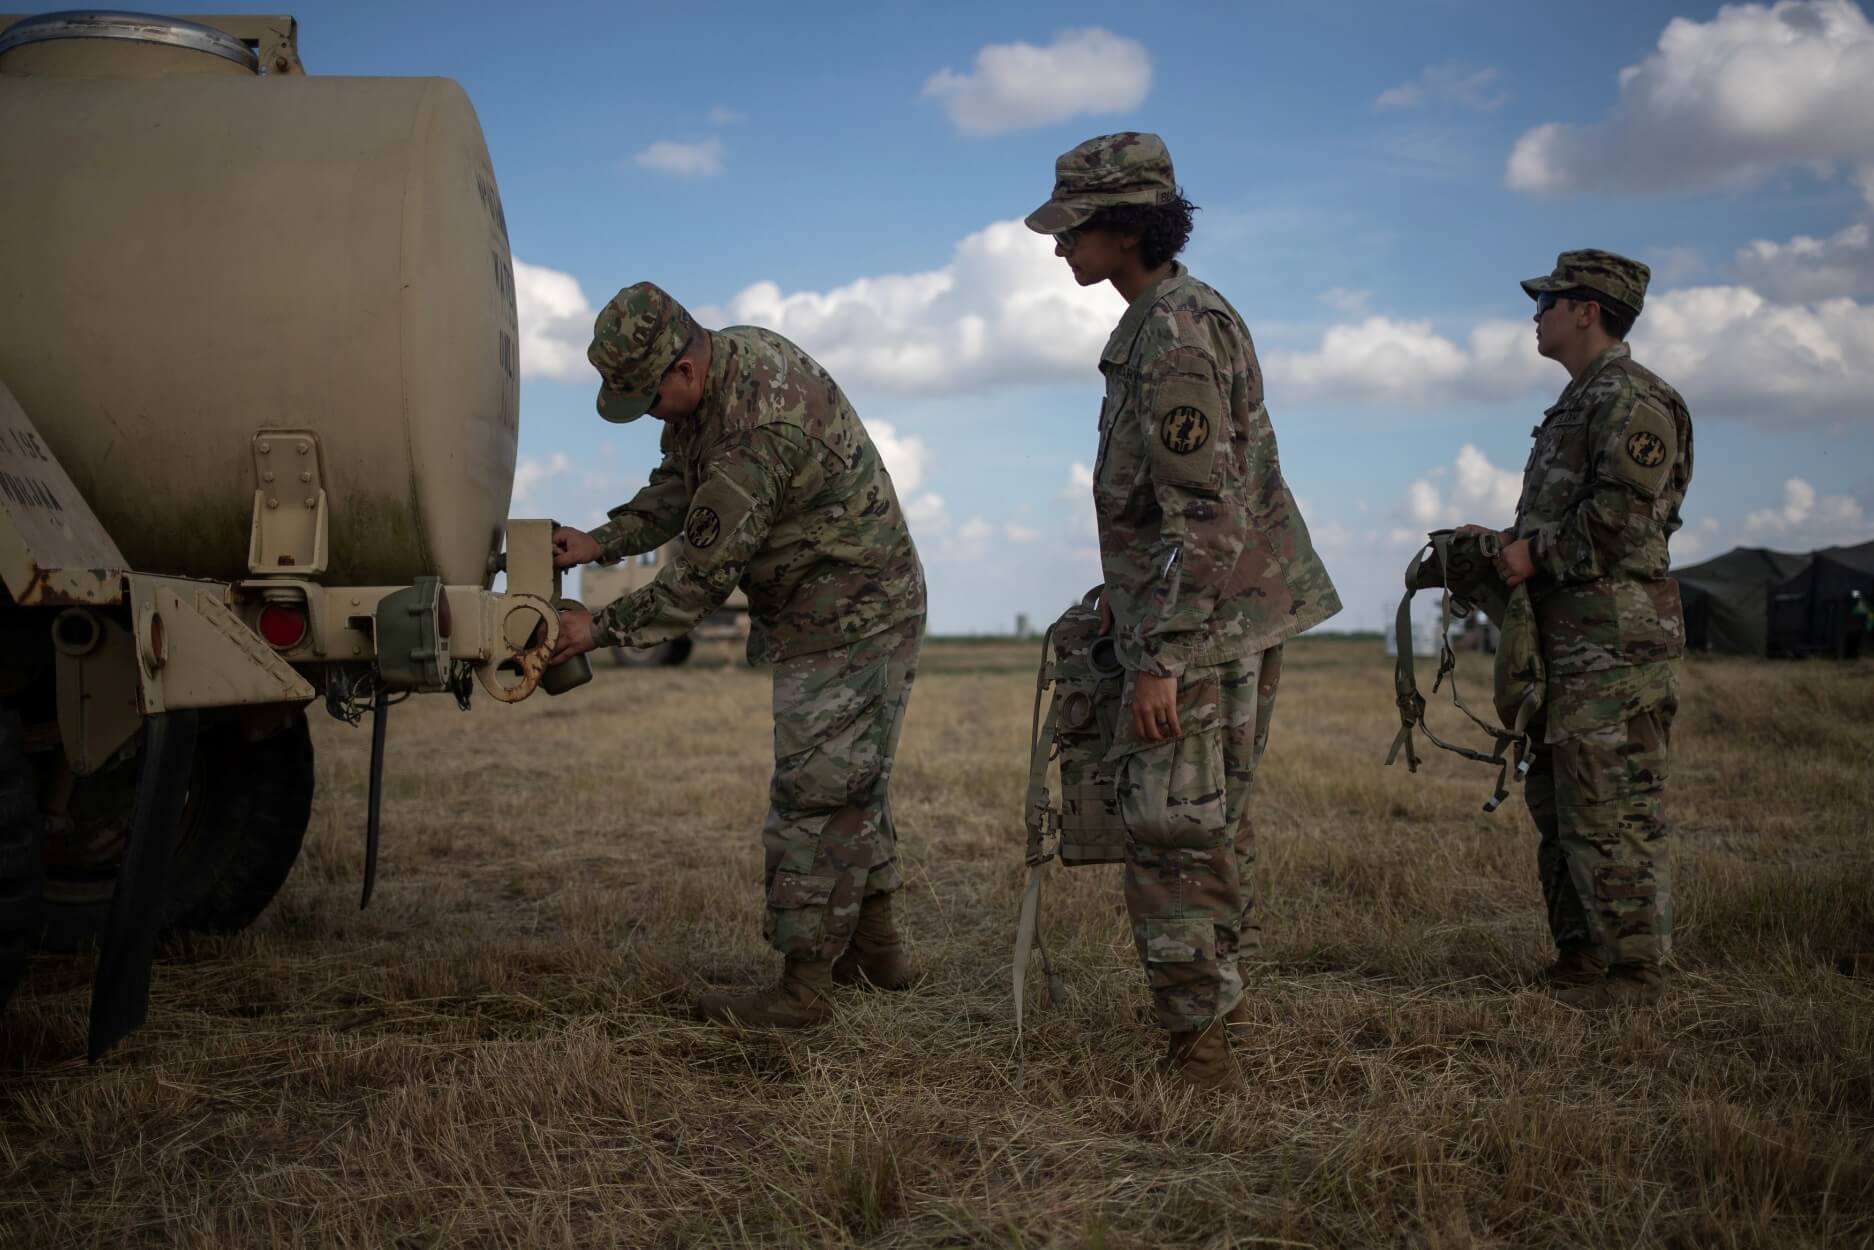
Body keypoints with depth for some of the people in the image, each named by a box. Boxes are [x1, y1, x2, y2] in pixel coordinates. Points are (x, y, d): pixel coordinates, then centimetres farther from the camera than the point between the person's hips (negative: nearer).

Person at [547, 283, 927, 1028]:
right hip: (851, 611, 10)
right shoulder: (729, 356, 0)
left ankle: (804, 984, 3)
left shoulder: (757, 428, -31)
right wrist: (602, 542, -2)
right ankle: (875, 948, 31)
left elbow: (702, 579, -26)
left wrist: (604, 630, -17)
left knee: (814, 792, -5)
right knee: (850, 783, 19)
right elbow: (677, 484, 12)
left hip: (851, 621, -10)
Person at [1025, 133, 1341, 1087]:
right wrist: (1128, 588, 23)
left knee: (1172, 832, -5)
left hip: (1203, 624, -10)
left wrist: (1161, 657, -25)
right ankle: (1219, 987, 33)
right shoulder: (1184, 313, 13)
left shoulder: (1176, 337, -20)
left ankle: (1197, 1040, 3)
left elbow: (1206, 515, -25)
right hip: (1240, 614, 10)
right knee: (1213, 819, 19)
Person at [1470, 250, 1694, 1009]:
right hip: (1569, 639, 11)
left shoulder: (1630, 399, -11)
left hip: (1614, 639, -11)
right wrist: (1501, 546, 10)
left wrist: (1536, 552, -16)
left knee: (1613, 811, -7)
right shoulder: (1578, 403, 21)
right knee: (1557, 804, 13)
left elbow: (1621, 513, -22)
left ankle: (1634, 967, -1)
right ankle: (1580, 956, 21)